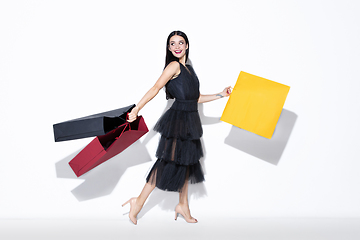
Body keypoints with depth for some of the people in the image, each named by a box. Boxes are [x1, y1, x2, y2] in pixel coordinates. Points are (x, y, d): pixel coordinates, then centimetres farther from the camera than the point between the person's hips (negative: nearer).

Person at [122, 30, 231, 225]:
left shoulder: (188, 69, 14)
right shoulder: (174, 66, -10)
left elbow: (196, 98, 18)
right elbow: (156, 88, -20)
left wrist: (220, 95, 21)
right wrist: (137, 109, -29)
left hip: (189, 121, 8)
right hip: (178, 119, -8)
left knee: (186, 162, 13)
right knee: (170, 162, -6)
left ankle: (183, 205, 26)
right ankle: (138, 202, 5)